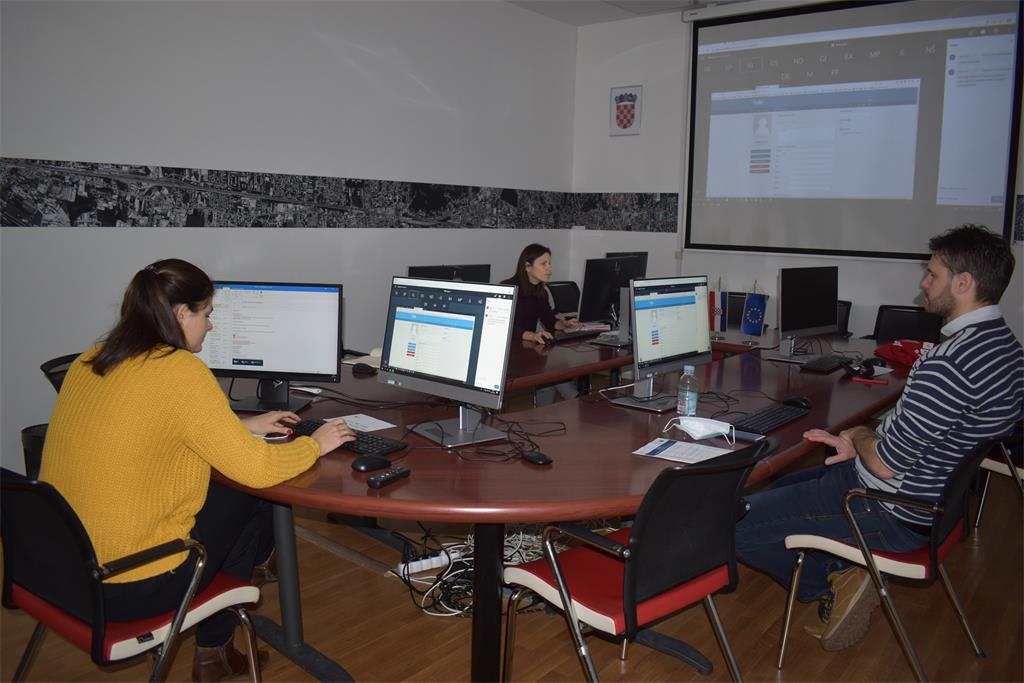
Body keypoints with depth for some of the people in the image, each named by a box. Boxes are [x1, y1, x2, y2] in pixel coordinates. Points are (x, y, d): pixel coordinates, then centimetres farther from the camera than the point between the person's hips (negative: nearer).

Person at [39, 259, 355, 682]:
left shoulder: (89, 363, 4)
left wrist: (245, 426, 20)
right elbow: (257, 470, -19)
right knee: (247, 503, 14)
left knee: (219, 491, 20)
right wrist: (315, 444, -1)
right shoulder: (181, 371, -21)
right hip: (125, 589, -8)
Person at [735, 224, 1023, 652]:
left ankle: (831, 583, 2)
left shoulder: (950, 362, -30)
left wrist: (859, 435, -4)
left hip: (890, 515, -10)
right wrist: (859, 444, 5)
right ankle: (843, 575, 11)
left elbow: (886, 465, -26)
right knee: (782, 485, 26)